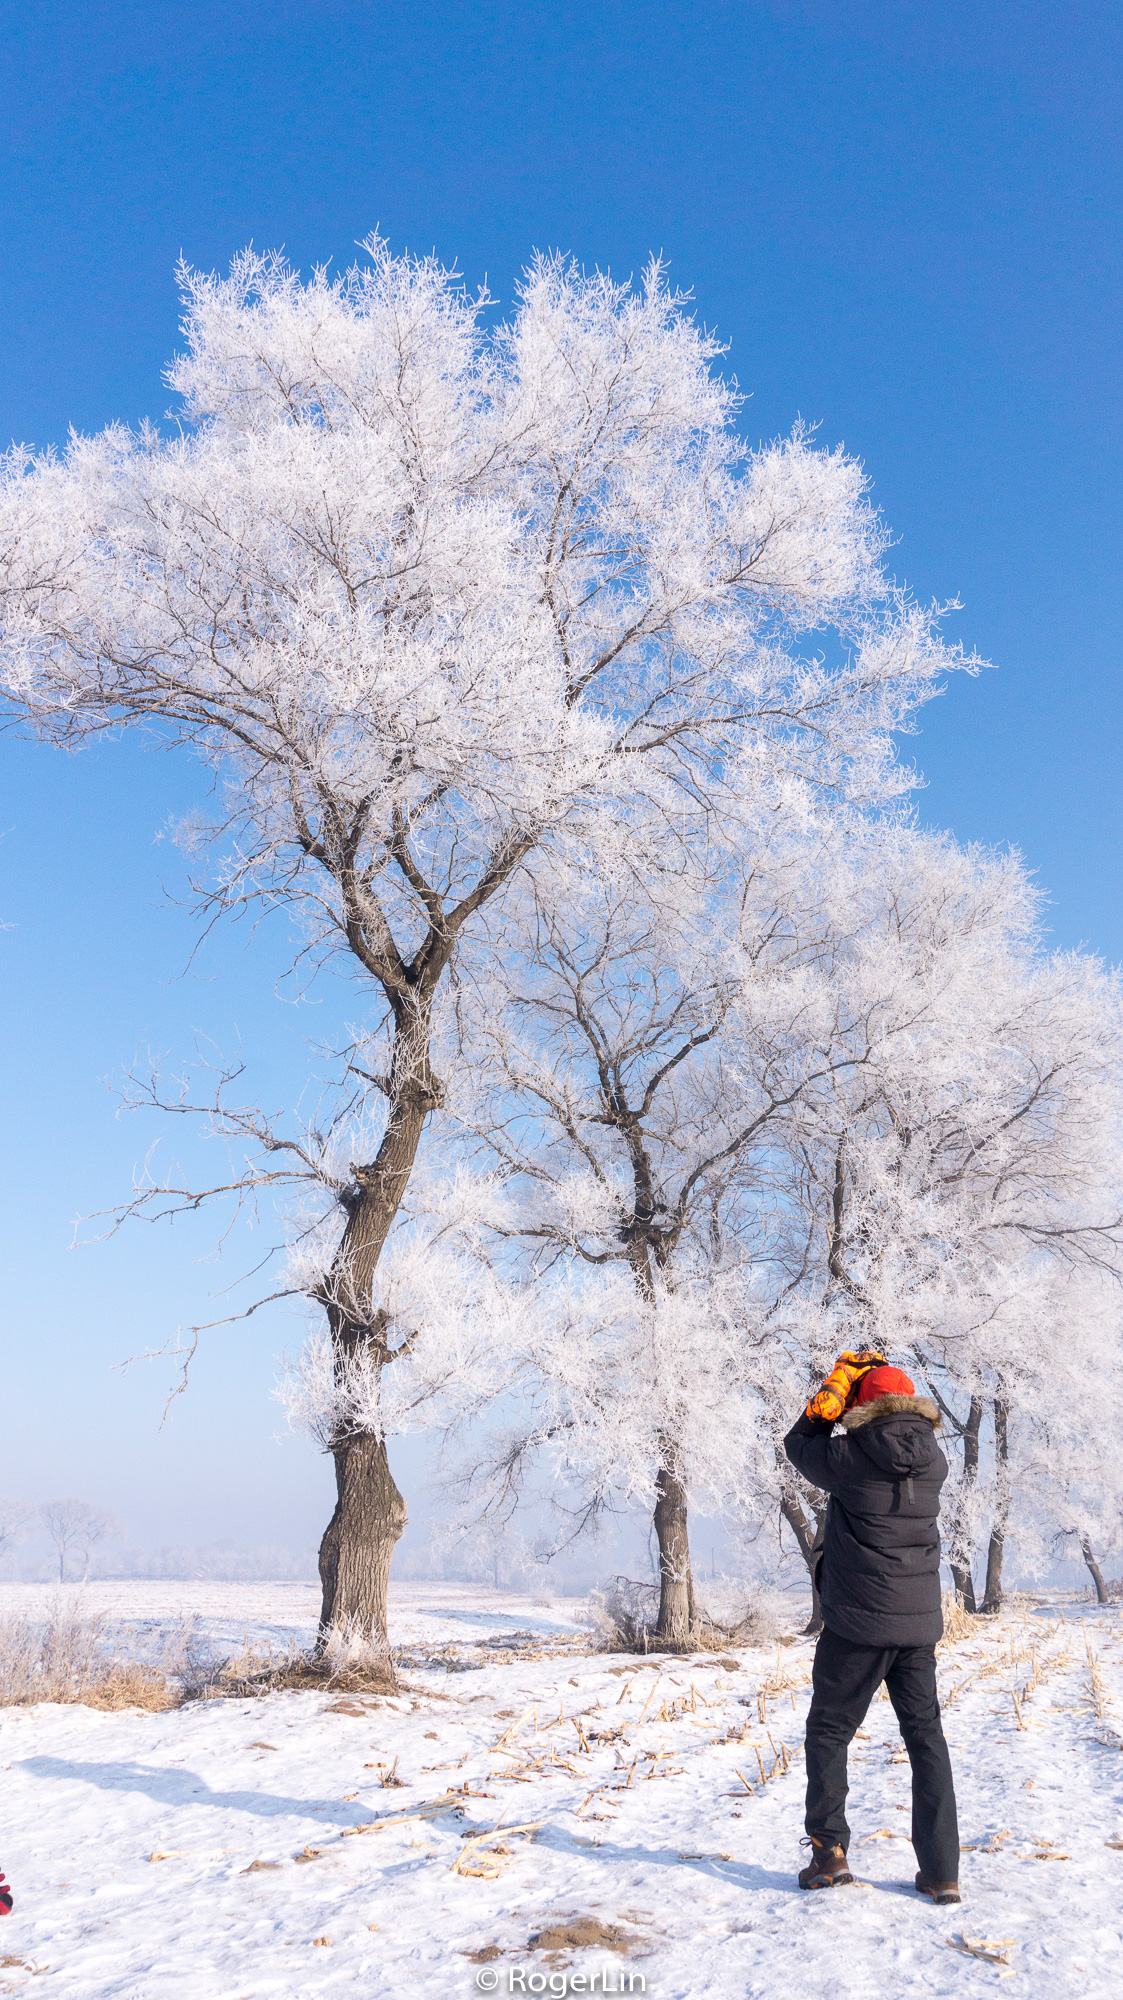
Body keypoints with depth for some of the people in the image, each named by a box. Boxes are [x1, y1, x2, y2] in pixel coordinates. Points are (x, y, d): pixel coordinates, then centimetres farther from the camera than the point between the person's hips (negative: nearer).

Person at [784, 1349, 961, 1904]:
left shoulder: (853, 1458, -14)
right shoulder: (933, 1460, -1)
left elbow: (800, 1442, 4)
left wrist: (839, 1381, 6)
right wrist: (884, 1374, 19)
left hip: (859, 1623, -4)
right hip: (920, 1623, 5)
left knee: (828, 1731, 11)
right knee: (926, 1737, 13)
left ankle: (829, 1850, 9)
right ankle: (941, 1871, 12)